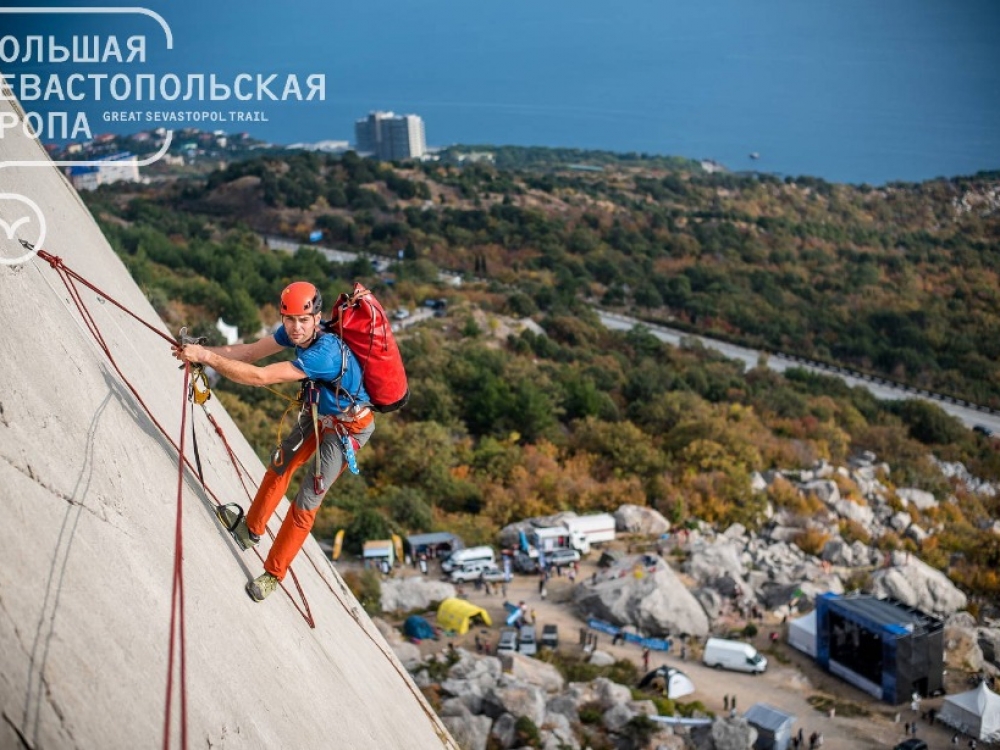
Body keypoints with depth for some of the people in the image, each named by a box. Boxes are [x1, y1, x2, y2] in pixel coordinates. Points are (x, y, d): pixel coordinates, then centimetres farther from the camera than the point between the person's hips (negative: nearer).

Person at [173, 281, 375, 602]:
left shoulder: (324, 353, -41)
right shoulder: (294, 332, -17)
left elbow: (261, 376, -42)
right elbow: (251, 351, -13)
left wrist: (206, 356, -40)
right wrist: (202, 352, -27)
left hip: (348, 428, -8)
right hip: (318, 412, 8)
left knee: (307, 500, -4)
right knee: (280, 465, 20)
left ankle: (273, 574, 10)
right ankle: (252, 529, 42)